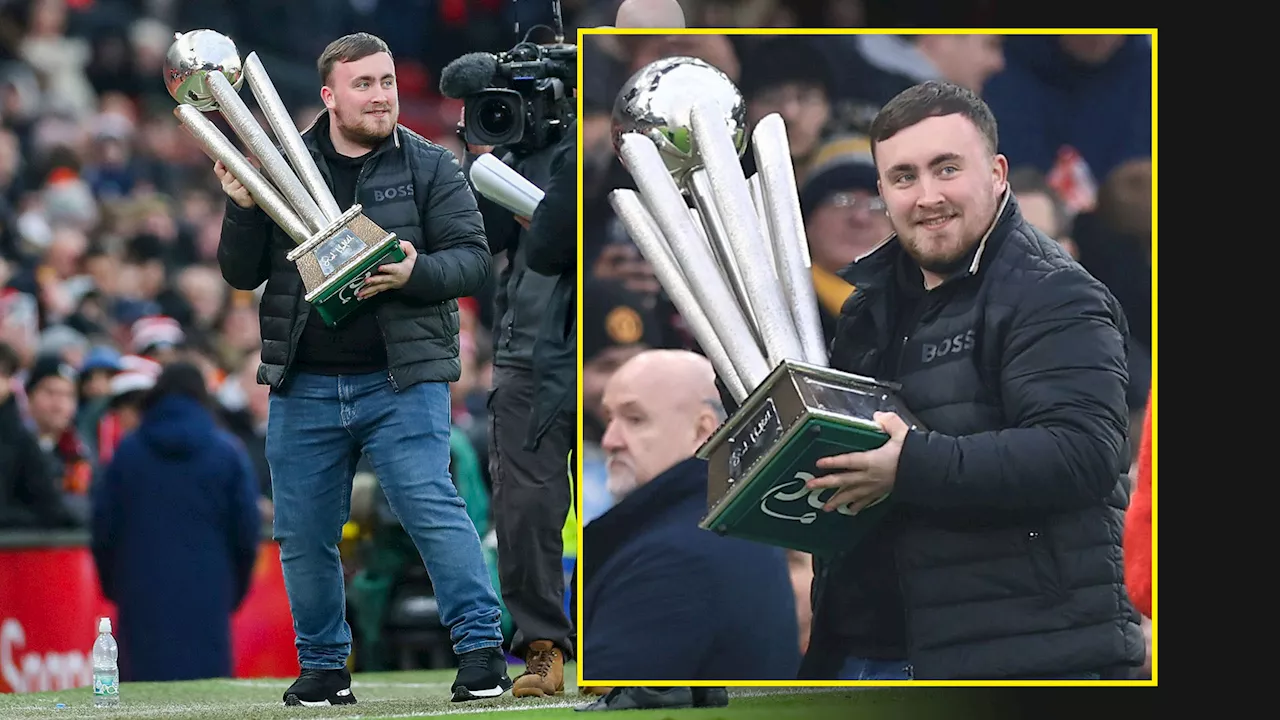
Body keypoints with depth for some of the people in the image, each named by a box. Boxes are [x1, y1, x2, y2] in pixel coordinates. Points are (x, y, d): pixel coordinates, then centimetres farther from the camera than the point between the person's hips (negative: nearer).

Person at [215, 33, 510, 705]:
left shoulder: (429, 166, 3)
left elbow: (472, 257, -1)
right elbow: (240, 274, 10)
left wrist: (415, 275, -20)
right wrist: (243, 210, -8)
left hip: (401, 379, -3)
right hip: (303, 387, 3)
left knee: (431, 508, -15)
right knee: (303, 533, 7)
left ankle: (481, 649, -10)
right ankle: (323, 665, 21)